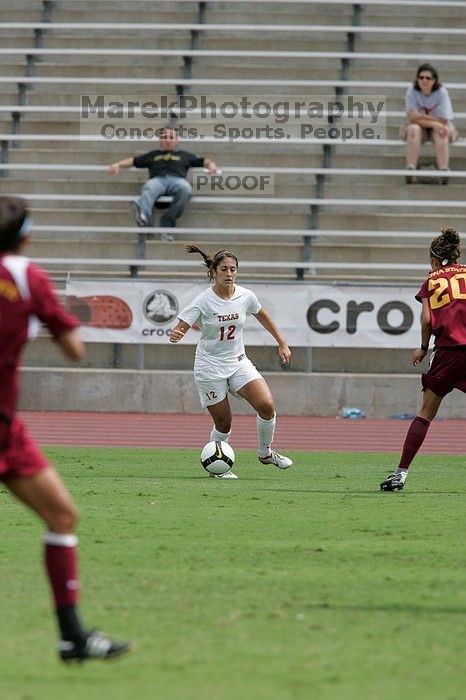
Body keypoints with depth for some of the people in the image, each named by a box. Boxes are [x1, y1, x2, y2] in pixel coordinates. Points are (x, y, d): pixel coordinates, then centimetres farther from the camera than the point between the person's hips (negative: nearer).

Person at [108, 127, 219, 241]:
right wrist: (117, 165, 19)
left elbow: (204, 161, 31)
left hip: (177, 179, 0)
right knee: (149, 189, -38)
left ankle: (167, 222, -47)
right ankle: (143, 216, -70)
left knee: (186, 189, -39)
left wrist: (211, 166, 8)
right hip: (158, 179, 0)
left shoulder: (184, 155, 36)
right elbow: (133, 161, 35)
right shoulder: (153, 155, 38)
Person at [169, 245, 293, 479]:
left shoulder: (246, 296, -5)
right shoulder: (203, 301, -16)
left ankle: (265, 453, 9)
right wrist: (175, 336, -43)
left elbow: (262, 315, 17)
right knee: (223, 424, -3)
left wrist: (282, 343, 20)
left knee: (266, 405, -15)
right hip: (210, 367, -3)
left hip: (238, 362, 3)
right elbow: (180, 329, -19)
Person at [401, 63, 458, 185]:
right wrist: (434, 123, -27)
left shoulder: (441, 92, -14)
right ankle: (410, 170, -43)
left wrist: (421, 117, -18)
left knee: (441, 132, -33)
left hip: (437, 127, -1)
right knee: (413, 129, -32)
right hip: (420, 128, 1)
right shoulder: (412, 91, -11)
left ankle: (444, 171, -46)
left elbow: (442, 120, -16)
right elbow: (412, 118, -19)